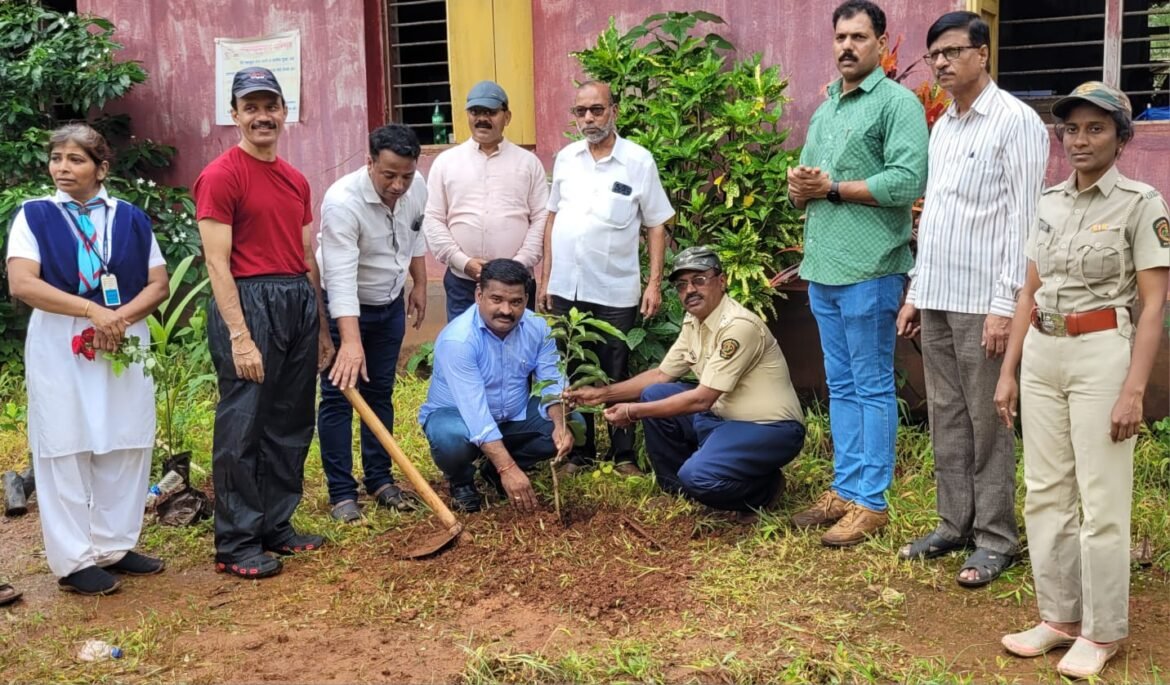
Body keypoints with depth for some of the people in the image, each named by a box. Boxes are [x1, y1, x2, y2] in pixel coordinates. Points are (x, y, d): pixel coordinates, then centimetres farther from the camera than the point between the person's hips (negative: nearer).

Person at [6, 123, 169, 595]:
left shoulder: (131, 218, 8)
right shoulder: (35, 215, 2)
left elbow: (158, 284, 5)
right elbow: (21, 283, -11)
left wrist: (122, 315, -15)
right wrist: (93, 311, -19)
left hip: (125, 344, 3)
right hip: (60, 347, -2)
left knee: (126, 445, 5)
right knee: (66, 448, 1)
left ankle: (115, 546, 18)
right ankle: (74, 560, 8)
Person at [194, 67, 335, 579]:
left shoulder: (296, 180, 16)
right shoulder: (221, 176, -6)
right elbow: (217, 262, -12)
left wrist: (322, 328, 17)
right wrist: (239, 336, -18)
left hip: (299, 301, 8)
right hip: (248, 301, -7)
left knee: (291, 425, 12)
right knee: (242, 427, -2)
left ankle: (277, 526, 26)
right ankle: (235, 545, 8)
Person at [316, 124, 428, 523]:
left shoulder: (415, 188, -11)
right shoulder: (343, 201, -31)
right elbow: (341, 276, -38)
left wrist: (419, 285, 14)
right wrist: (350, 340, -45)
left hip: (390, 305, 6)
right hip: (344, 308, -6)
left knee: (380, 394, 12)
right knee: (339, 396, -3)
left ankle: (379, 480, 22)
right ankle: (341, 493, 5)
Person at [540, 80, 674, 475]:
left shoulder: (639, 161, -4)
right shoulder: (565, 158, 7)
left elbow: (656, 227, -2)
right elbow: (552, 219, 12)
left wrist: (654, 284, -8)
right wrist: (545, 279, 9)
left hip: (615, 292, -3)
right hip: (565, 288, 4)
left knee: (617, 377, 6)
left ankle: (623, 455, 18)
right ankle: (579, 452, 24)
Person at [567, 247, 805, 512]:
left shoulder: (739, 326, -24)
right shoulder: (693, 323, 4)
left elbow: (702, 399, -25)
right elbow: (661, 375, 13)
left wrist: (634, 411, -19)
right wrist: (602, 393, 6)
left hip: (771, 428, -9)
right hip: (725, 417, 9)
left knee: (698, 476, -30)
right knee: (654, 395, 0)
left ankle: (766, 486, 0)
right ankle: (676, 487, 13)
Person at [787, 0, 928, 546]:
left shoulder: (897, 103, -6)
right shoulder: (824, 110, 18)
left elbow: (907, 181, -19)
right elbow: (802, 188, 18)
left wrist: (832, 187, -13)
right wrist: (800, 187, -5)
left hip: (869, 269, -8)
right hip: (823, 268, 8)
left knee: (872, 388, -1)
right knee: (840, 387, 13)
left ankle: (870, 501, 7)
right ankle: (844, 489, 23)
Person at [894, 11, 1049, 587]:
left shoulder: (1015, 122, -7)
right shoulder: (941, 128, 16)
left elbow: (1023, 219, -12)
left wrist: (1006, 304, -17)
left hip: (981, 302, -7)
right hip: (937, 301, 7)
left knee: (988, 425, 0)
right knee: (946, 421, 12)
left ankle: (995, 539, 9)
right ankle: (955, 524, 22)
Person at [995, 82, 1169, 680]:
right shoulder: (1050, 202, 11)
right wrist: (1008, 370, 10)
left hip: (1101, 353, -6)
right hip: (1042, 352, 6)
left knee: (1101, 501, 0)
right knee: (1044, 493, 10)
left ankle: (1101, 632, 14)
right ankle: (1058, 617, 23)